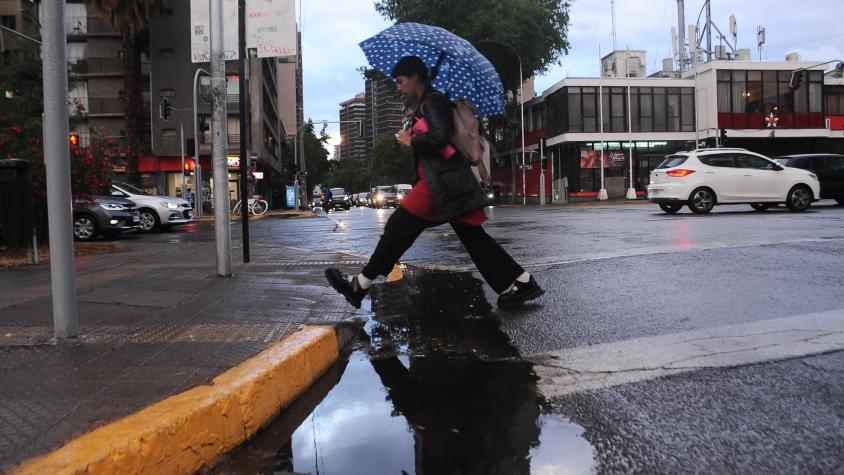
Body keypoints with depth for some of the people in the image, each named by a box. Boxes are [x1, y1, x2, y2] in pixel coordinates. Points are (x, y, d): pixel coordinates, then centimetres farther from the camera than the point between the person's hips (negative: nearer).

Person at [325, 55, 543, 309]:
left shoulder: (432, 100, -6)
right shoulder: (424, 105, 24)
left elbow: (440, 136, -20)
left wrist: (411, 141, -7)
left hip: (442, 182, -10)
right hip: (450, 183, 10)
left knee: (399, 228, -7)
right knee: (472, 235, 8)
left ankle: (361, 285, -2)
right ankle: (520, 282, 8)